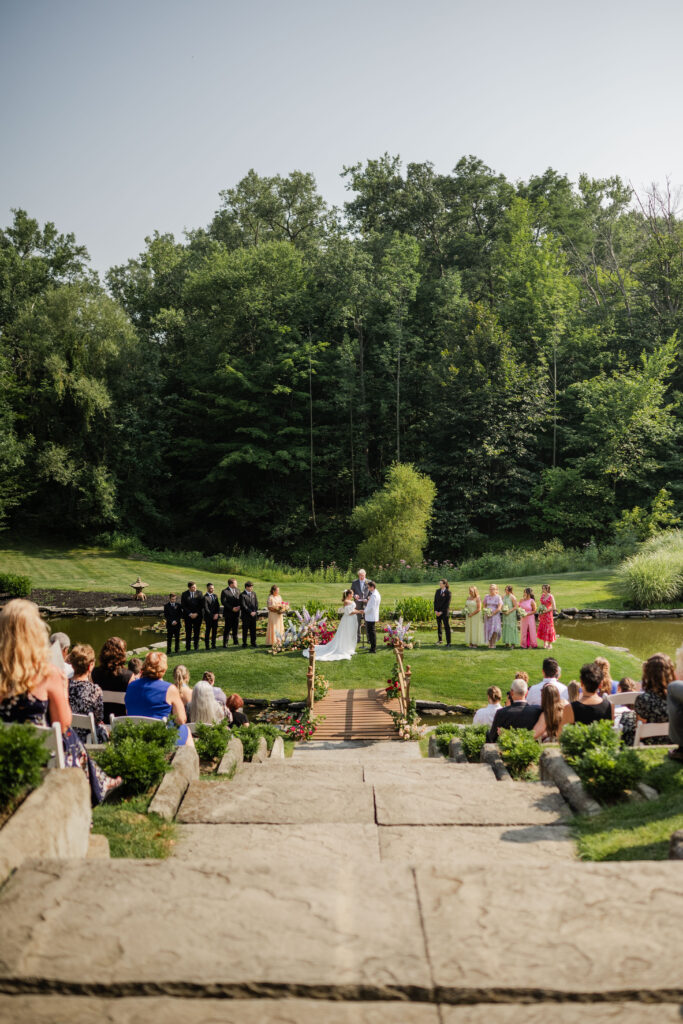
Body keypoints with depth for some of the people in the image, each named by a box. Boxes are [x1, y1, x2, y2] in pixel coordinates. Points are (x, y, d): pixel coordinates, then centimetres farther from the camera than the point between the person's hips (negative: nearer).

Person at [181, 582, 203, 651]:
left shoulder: (199, 593, 3)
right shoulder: (184, 594, 1)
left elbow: (202, 605, 1)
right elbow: (183, 606, -1)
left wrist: (196, 613, -9)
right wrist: (190, 614, -9)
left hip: (197, 615, 0)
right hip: (188, 616, 0)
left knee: (197, 631, 2)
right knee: (188, 632, 0)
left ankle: (196, 647, 10)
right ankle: (188, 647, 7)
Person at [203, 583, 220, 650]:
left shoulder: (215, 596, 10)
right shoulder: (205, 597, -11)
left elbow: (218, 606, 9)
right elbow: (206, 609, -13)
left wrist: (217, 614, -6)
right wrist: (212, 616, -14)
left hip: (215, 617, 6)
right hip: (208, 617, -6)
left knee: (215, 631, 9)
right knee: (207, 632, 1)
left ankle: (213, 645, 18)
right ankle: (207, 646, 8)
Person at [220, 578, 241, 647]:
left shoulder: (237, 590, 12)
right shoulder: (224, 591, -7)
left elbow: (239, 600, 15)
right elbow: (223, 602, -12)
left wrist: (238, 607, -6)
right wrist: (232, 608, -16)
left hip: (236, 612, 5)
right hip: (228, 613, -5)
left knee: (235, 628, 8)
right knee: (227, 628, -3)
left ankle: (235, 642, 16)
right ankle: (225, 643, 3)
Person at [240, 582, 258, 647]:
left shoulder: (253, 594, 10)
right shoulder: (242, 595, -8)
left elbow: (256, 603, 9)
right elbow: (243, 605, -13)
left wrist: (255, 611, -5)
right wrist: (250, 612, -15)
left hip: (253, 614, 5)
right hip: (246, 615, -5)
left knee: (253, 629, 7)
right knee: (245, 629, 2)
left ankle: (253, 642, 16)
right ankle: (244, 643, 10)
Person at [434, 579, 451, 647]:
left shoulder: (448, 592, -8)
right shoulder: (437, 591, 8)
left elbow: (447, 603, -11)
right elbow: (435, 601, 9)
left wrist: (441, 612, -14)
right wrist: (436, 611, -2)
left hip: (444, 612, -5)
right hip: (438, 612, 5)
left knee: (447, 627, -3)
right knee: (439, 626, 11)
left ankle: (448, 642, -2)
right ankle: (440, 640, 23)